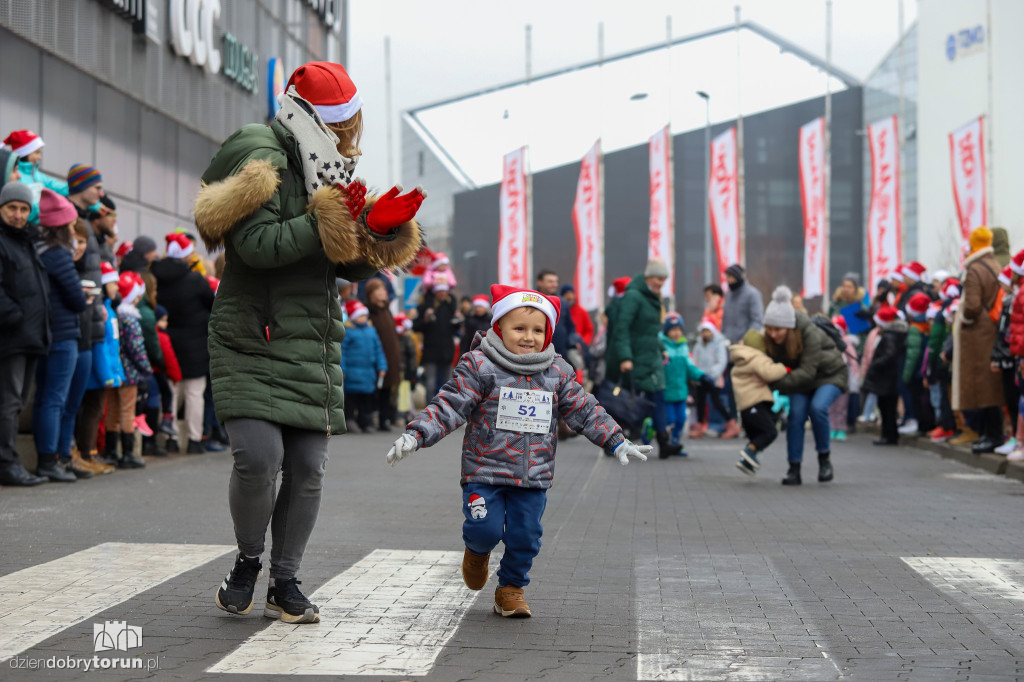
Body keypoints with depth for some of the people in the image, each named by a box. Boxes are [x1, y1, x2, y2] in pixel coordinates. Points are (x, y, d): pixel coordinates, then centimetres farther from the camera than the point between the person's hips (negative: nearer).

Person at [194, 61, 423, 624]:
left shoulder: (327, 175, 17)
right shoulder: (263, 164, -8)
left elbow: (351, 267, 15)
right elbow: (257, 244, -23)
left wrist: (380, 229, -3)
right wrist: (325, 221, -20)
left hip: (311, 347, 7)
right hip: (251, 342, -7)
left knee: (307, 468, 2)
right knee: (259, 457, -17)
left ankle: (284, 583, 15)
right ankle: (248, 561, 9)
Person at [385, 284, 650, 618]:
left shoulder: (557, 373, 5)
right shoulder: (479, 366, -7)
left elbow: (585, 411, 12)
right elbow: (449, 406, -11)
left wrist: (617, 442, 8)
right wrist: (415, 434, -23)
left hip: (533, 477, 3)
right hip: (485, 470, -3)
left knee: (525, 536, 1)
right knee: (486, 529, -11)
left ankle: (512, 588, 24)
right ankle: (477, 551, 26)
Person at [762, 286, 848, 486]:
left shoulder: (810, 333, -35)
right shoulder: (770, 338, -19)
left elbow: (807, 372, -37)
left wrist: (775, 383, -43)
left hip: (830, 374, -5)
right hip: (802, 379, 5)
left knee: (817, 407, -27)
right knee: (796, 414, -14)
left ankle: (824, 456, -6)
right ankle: (794, 469, -6)